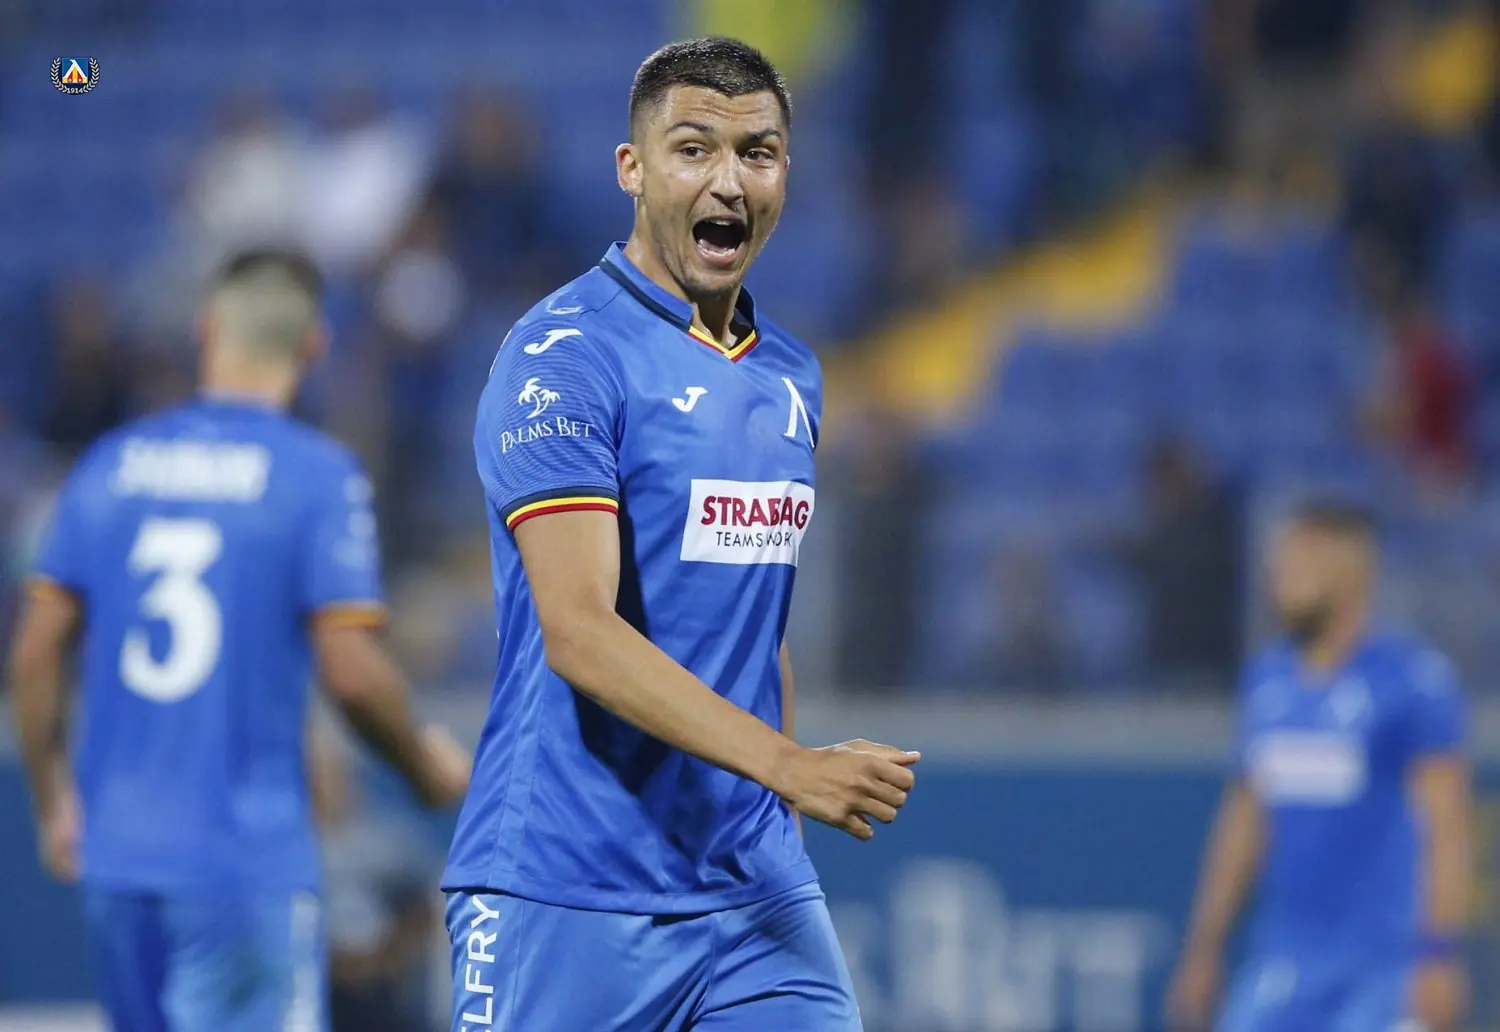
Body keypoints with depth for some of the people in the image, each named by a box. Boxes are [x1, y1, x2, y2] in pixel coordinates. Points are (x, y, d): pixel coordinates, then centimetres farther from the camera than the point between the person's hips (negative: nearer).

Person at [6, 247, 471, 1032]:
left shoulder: (110, 466, 6)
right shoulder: (319, 475, -7)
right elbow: (352, 674, -12)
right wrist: (427, 767, 7)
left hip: (116, 855, 5)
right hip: (248, 864, -5)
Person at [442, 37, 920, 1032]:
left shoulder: (790, 378, 14)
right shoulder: (563, 357, -11)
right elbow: (578, 634, -21)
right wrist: (788, 764, -29)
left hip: (756, 890, 6)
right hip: (566, 900, -6)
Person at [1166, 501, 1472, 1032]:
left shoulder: (1411, 677, -8)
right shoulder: (1267, 678, 12)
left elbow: (1446, 826, -11)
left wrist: (1441, 955, -17)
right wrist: (1203, 949, 18)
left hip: (1382, 967, -6)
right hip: (1281, 963, 6)